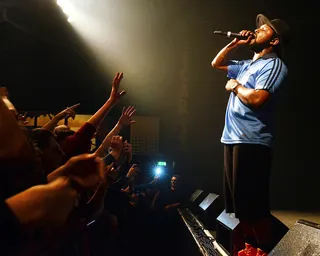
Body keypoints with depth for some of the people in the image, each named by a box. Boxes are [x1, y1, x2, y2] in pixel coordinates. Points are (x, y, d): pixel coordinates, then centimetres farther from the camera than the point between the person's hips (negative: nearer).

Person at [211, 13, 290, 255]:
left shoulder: (273, 64, -7)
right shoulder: (246, 65, 19)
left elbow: (256, 99, -21)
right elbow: (217, 63, 32)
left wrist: (235, 86, -4)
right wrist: (234, 44, 18)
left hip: (251, 142, -9)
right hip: (233, 139, 10)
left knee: (252, 202, -7)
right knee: (238, 199, 14)